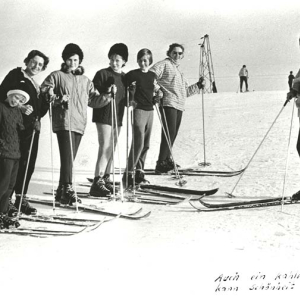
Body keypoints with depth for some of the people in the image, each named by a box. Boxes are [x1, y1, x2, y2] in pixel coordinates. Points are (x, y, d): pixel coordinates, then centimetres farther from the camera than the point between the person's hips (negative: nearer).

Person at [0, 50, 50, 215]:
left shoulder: (36, 85, 22)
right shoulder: (16, 75, 0)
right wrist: (20, 107, -20)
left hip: (33, 127, 8)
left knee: (29, 164, 6)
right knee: (18, 163, -10)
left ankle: (21, 198, 14)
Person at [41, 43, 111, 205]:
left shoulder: (86, 81, 21)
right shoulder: (57, 76, 7)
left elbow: (94, 99, 20)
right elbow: (44, 91, 0)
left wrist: (108, 95, 2)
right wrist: (57, 99, -16)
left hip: (79, 124, 5)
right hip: (63, 121, -5)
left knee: (70, 158, 8)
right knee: (67, 156, -16)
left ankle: (61, 192, 16)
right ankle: (67, 189, -18)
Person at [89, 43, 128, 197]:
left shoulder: (124, 77, 12)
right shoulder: (102, 74, -6)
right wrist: (107, 93, -24)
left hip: (117, 116, 7)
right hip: (104, 115, -7)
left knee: (111, 149, 12)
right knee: (105, 148, -15)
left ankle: (106, 179, 23)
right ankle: (97, 183, -17)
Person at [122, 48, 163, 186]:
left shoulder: (153, 75, 13)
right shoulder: (132, 74, -5)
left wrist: (158, 95, 4)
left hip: (150, 110, 6)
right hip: (138, 109, -6)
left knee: (146, 144, 8)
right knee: (138, 143, -12)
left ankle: (139, 171, 17)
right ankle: (128, 174, -7)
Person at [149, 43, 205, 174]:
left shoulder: (179, 71, 29)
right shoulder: (164, 64, 1)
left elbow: (186, 91, 32)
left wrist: (198, 85, 21)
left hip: (179, 106, 9)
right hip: (168, 104, -9)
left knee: (173, 134, 11)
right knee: (169, 133, -15)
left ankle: (166, 160, 21)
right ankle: (161, 164, -14)